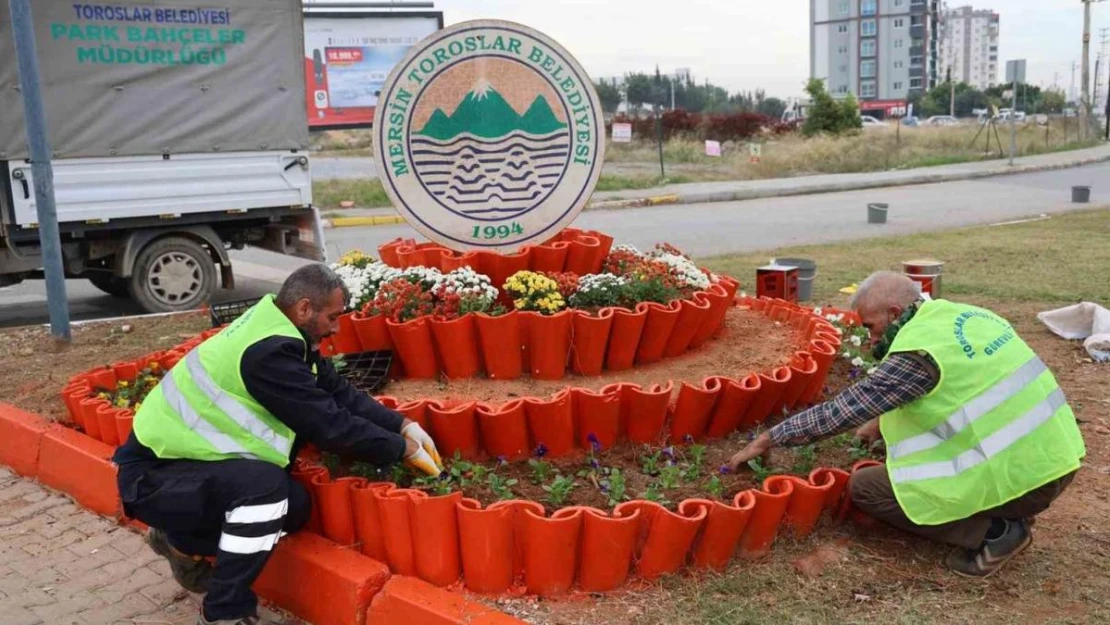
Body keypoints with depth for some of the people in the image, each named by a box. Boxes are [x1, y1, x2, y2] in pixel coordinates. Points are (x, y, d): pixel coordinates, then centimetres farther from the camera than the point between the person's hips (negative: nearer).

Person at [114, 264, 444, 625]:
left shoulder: (278, 331, 2)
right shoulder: (268, 351, -27)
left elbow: (340, 394, 6)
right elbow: (330, 425, -25)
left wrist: (404, 427, -2)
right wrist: (404, 449, -14)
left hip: (184, 461, 9)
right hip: (153, 476, -9)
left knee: (294, 505, -1)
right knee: (266, 484, -30)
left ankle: (184, 541, 18)